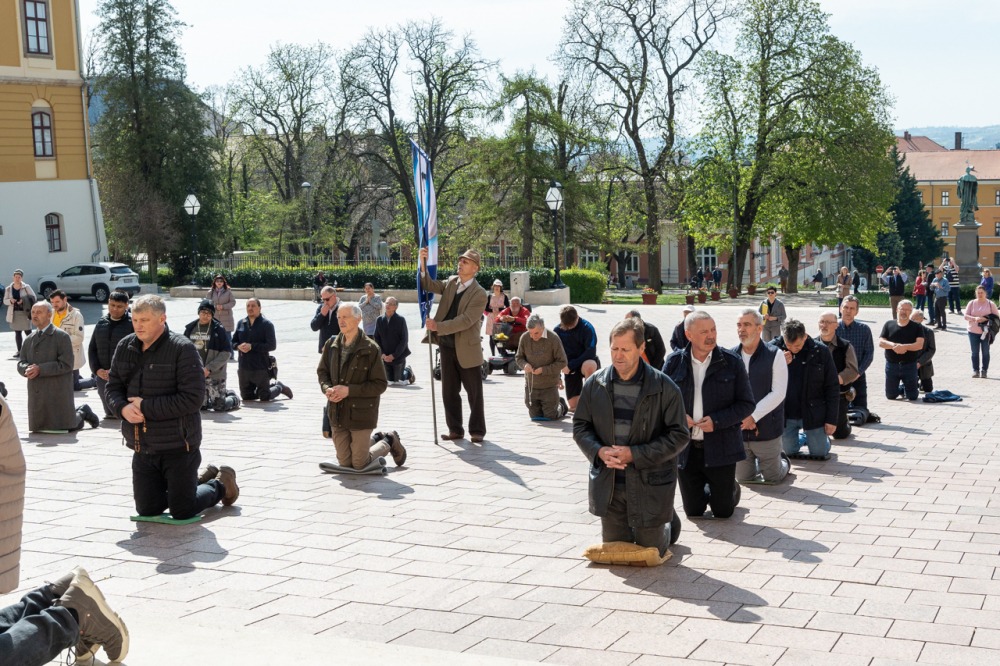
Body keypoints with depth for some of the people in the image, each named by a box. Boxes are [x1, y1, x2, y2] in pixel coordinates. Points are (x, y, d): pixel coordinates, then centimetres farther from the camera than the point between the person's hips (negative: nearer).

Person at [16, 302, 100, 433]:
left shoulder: (62, 336, -8)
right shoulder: (29, 340, 14)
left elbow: (66, 365, -15)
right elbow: (20, 363, 10)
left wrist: (40, 369, -21)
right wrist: (27, 369, -14)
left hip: (57, 391, -6)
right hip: (36, 392, 6)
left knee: (65, 427, -4)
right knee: (37, 427, 12)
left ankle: (82, 413, 29)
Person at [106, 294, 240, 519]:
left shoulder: (183, 349, -15)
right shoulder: (125, 347, 4)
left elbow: (193, 398, -21)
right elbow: (113, 387, 9)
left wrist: (146, 407, -21)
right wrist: (123, 408, -14)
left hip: (178, 445, -6)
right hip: (142, 448, 6)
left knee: (182, 513, 0)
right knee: (147, 510, 14)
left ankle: (221, 484, 30)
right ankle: (204, 478, 35)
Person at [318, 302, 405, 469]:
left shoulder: (370, 349, -13)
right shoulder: (331, 345, 1)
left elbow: (380, 385, -13)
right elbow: (322, 371, 13)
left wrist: (349, 390, -21)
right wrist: (327, 388, -10)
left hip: (361, 414, -5)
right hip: (337, 413, 5)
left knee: (360, 464, 3)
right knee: (345, 463, 11)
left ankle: (389, 443, 30)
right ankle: (373, 441, 39)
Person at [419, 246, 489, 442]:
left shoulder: (479, 293, -14)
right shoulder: (451, 282, 7)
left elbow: (466, 320, -22)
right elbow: (428, 285, 2)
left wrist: (438, 326, -28)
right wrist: (423, 263, -14)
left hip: (467, 349, -6)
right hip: (447, 347, 6)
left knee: (474, 393, 4)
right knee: (449, 392, 10)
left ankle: (477, 430, 15)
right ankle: (455, 430, 20)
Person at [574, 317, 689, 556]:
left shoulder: (664, 387, -12)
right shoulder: (595, 384, -2)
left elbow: (679, 435, -11)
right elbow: (580, 426, 6)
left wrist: (635, 454, -19)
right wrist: (599, 451, -14)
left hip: (649, 485, -3)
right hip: (608, 485, 3)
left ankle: (669, 523, 43)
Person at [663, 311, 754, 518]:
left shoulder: (732, 362, -5)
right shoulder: (674, 362, -1)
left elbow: (747, 404, -4)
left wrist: (717, 420, -17)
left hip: (721, 448, -2)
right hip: (686, 449, 2)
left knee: (723, 511, 8)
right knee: (693, 511, 13)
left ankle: (731, 489, 42)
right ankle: (706, 492, 47)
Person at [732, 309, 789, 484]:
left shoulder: (774, 355, -9)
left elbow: (778, 393, -13)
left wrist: (753, 416, -19)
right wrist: (741, 417, -14)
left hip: (766, 429, -3)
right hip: (738, 429, 3)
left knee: (772, 477, 8)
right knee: (743, 478, 14)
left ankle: (783, 461, 40)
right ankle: (760, 462, 45)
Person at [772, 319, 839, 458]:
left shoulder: (820, 352, -12)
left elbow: (832, 388, -7)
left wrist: (831, 419, -8)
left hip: (813, 414, -2)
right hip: (785, 416, 2)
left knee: (819, 453, 7)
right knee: (790, 452, 14)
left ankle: (824, 439, 41)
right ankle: (804, 438, 46)